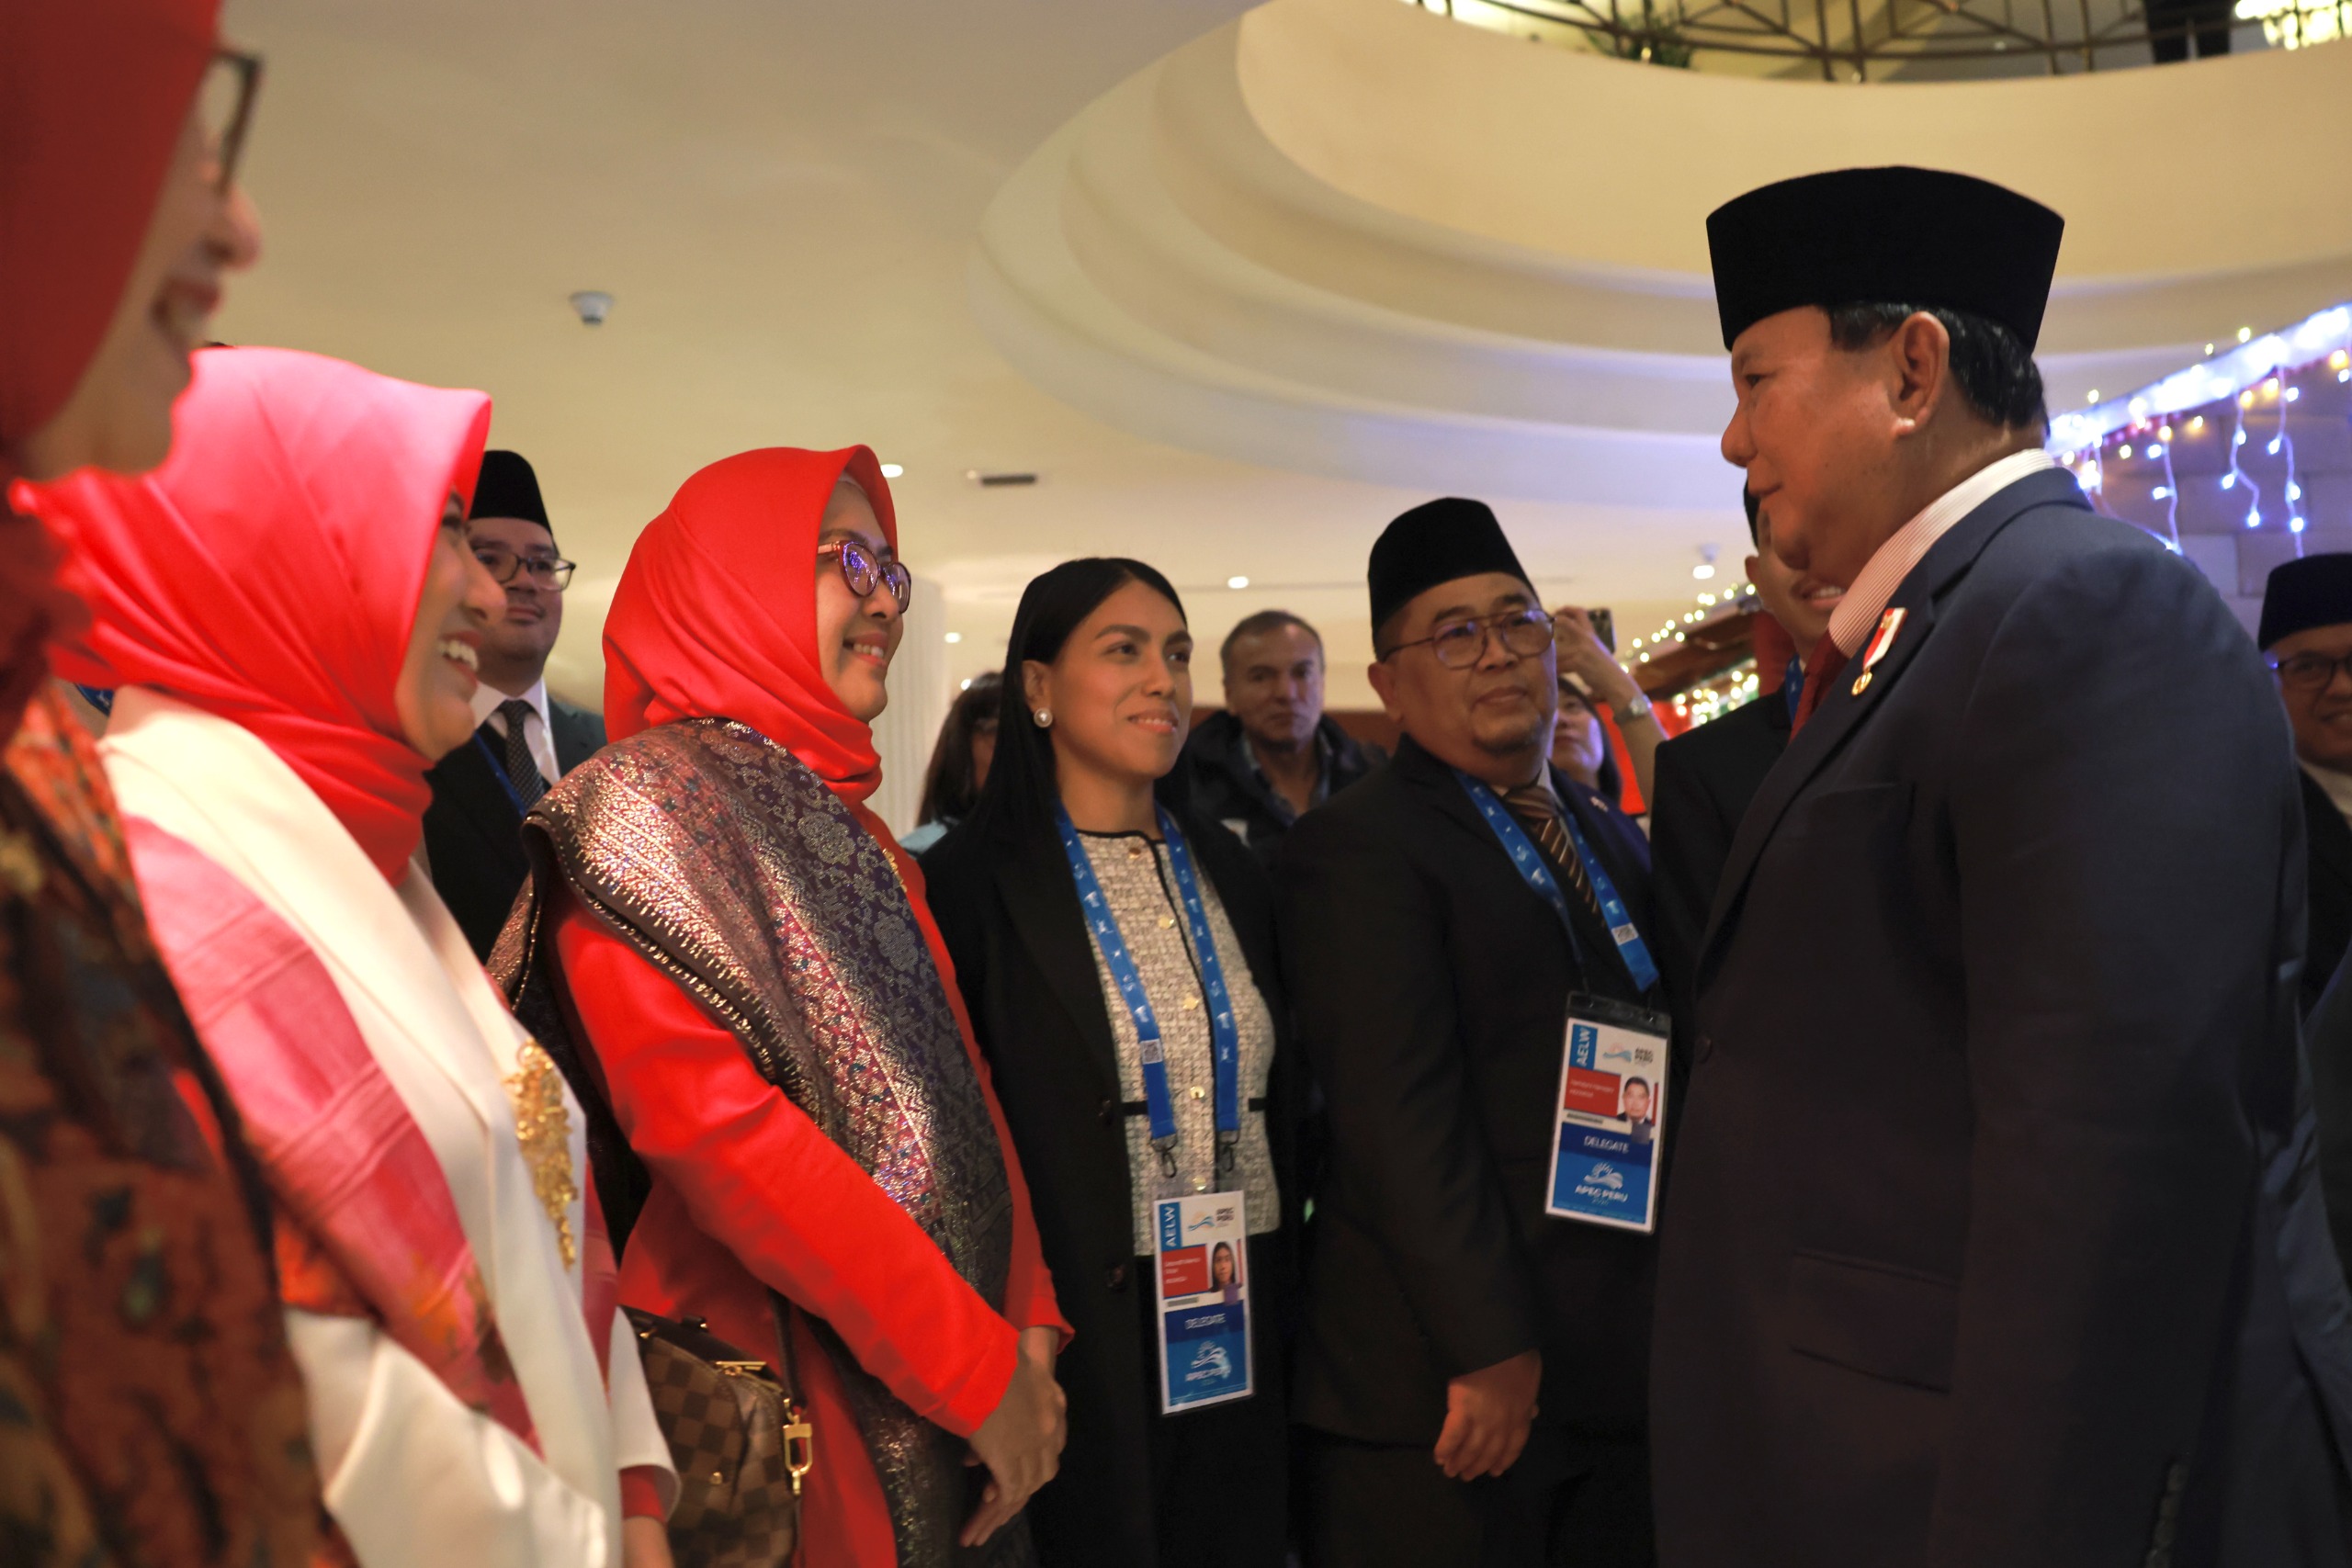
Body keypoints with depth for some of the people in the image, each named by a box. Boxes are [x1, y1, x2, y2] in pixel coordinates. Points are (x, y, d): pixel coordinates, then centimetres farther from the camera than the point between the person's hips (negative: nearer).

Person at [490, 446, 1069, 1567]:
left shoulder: (851, 828, 13)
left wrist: (1026, 1326, -2)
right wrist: (976, 1364, -19)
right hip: (780, 1405, -7)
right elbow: (709, 1118, -22)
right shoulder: (648, 802, -12)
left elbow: (952, 1085, 11)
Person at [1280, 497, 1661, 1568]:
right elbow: (1401, 1117, -16)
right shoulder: (1355, 848, -9)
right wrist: (1489, 1348, -18)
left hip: (1622, 1371, 6)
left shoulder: (1614, 839, 15)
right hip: (1445, 1388, -6)